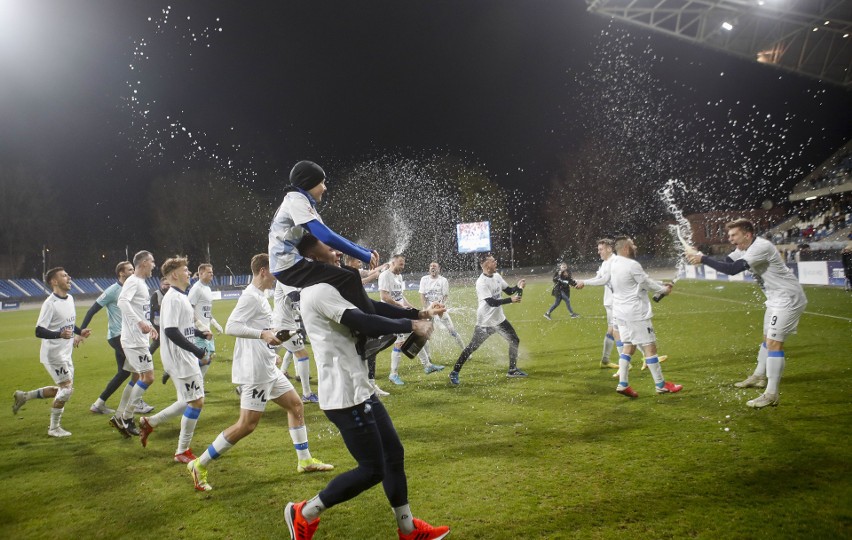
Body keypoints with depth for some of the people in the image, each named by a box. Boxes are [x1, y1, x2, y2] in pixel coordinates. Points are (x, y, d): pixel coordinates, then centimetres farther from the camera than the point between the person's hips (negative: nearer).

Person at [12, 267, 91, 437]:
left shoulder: (70, 298, 7)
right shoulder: (50, 303, -19)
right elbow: (39, 331, -22)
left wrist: (80, 332, 5)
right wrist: (60, 335, -36)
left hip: (65, 354, 9)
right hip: (53, 353, -9)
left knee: (63, 390, 14)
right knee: (67, 388, -10)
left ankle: (24, 396, 28)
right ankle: (54, 428, 5)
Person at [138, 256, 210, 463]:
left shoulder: (182, 297, 14)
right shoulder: (173, 298, -17)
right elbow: (171, 331, -26)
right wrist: (199, 352, -24)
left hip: (188, 359, 10)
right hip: (180, 360, -10)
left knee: (190, 401, 16)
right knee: (196, 402, -4)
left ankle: (150, 422, 27)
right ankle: (182, 451, 9)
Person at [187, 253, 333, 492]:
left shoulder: (259, 296, 13)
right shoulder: (251, 296, -16)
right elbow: (230, 327, -25)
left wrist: (274, 334, 19)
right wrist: (263, 334, -32)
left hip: (268, 369, 11)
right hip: (255, 371, -10)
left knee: (295, 404, 15)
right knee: (247, 424, -8)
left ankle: (304, 460, 25)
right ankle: (200, 465, 3)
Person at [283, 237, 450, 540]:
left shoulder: (328, 290, 16)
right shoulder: (320, 291, -18)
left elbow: (371, 307, 16)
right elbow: (366, 324, -24)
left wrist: (420, 313, 10)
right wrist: (412, 325, -11)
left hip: (359, 389, 11)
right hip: (345, 395, -11)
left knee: (394, 454, 15)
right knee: (373, 469, -3)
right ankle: (304, 514, 13)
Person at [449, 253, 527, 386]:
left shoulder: (497, 276, 2)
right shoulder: (481, 282, -23)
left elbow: (508, 290, 11)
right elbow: (492, 302, -28)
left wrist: (518, 287, -9)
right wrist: (510, 300, -28)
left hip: (499, 319, 8)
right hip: (485, 322, -8)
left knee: (515, 341, 12)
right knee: (472, 347, -6)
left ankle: (512, 370, 26)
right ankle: (454, 373, 4)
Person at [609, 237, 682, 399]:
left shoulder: (614, 263, 9)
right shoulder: (632, 265, -19)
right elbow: (647, 283, -6)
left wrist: (662, 284, 16)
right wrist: (664, 289, 11)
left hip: (621, 312, 9)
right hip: (635, 313, -9)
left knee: (628, 346, 12)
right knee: (649, 346, 0)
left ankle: (623, 384, 6)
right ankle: (661, 385, 8)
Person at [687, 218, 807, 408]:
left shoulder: (761, 247, -27)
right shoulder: (743, 248, 4)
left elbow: (732, 270, -34)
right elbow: (724, 263, 2)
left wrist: (703, 259, -32)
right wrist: (701, 256, -16)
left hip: (788, 298, -11)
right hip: (777, 298, 11)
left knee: (774, 342, -14)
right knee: (768, 338, 21)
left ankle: (771, 395, -11)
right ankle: (759, 377, 38)